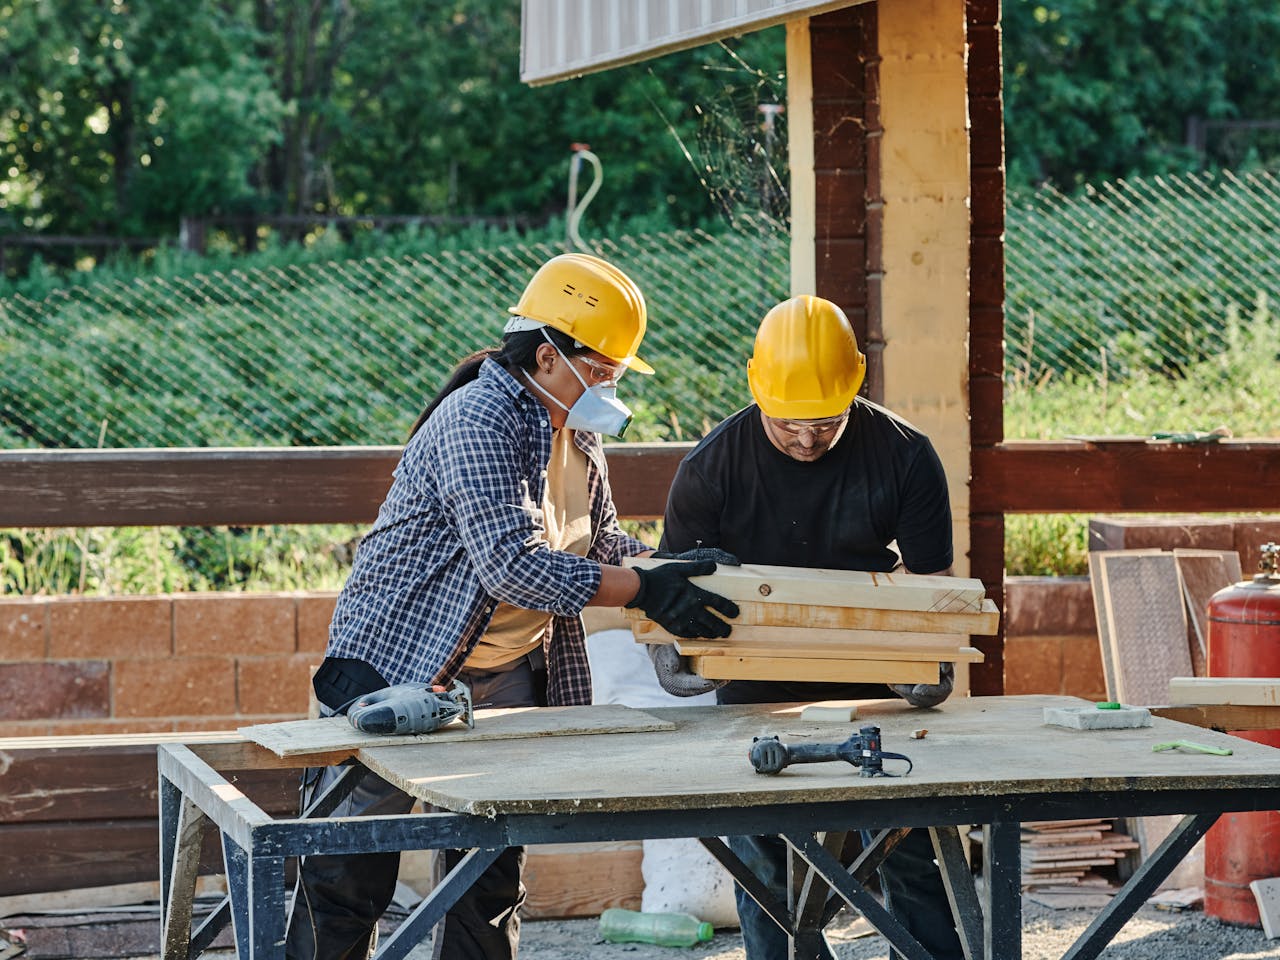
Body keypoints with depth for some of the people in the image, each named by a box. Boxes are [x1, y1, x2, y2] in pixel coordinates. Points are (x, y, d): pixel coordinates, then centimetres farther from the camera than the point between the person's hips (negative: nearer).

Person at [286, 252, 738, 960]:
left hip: (509, 675, 9)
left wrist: (676, 569, 3)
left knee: (494, 872, 9)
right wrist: (645, 591, -30)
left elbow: (598, 542, 20)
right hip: (399, 662, -8)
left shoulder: (576, 433, 8)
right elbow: (513, 565, -31)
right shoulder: (478, 422, -22)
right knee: (349, 873, -3)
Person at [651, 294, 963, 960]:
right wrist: (668, 649, -25)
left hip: (873, 681, 0)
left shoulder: (904, 456, -10)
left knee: (911, 859, 1)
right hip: (756, 692, 0)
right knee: (764, 874, 3)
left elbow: (930, 581, -5)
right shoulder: (711, 467, -10)